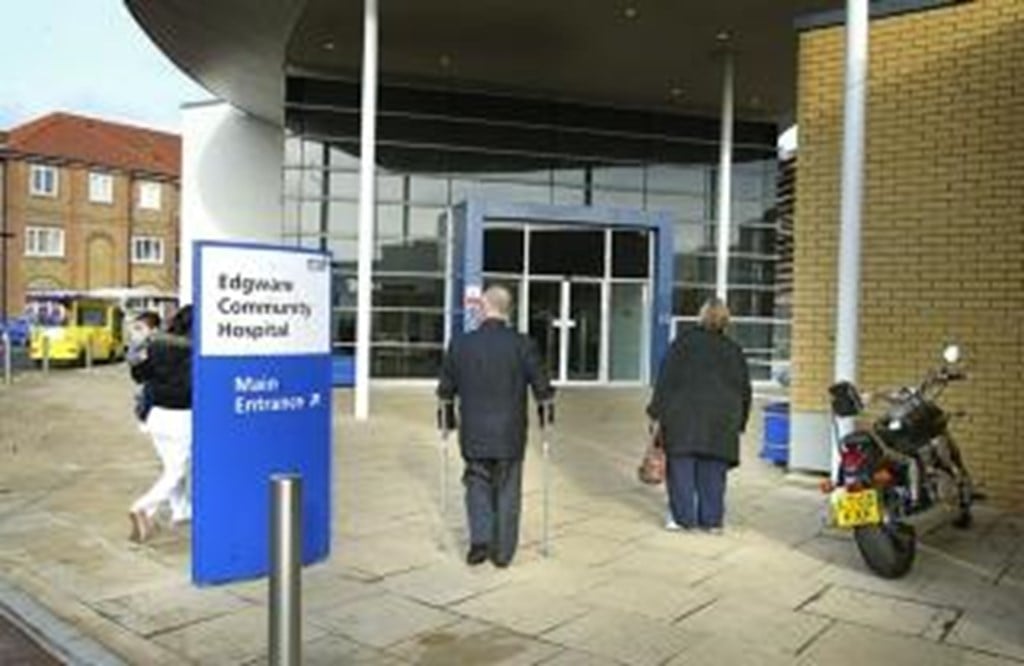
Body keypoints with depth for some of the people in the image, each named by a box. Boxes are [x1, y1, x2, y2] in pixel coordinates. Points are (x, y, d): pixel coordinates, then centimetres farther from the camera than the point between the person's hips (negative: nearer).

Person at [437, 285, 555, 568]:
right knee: (507, 492, 11)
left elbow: (445, 391, 5)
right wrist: (547, 408, 18)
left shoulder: (460, 344, -4)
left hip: (474, 433, 1)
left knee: (478, 486, 16)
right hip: (510, 434, -1)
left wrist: (447, 417, 21)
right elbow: (542, 389, -2)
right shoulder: (522, 344, -9)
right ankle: (503, 551, 16)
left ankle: (480, 540, 4)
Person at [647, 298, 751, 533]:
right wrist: (739, 423, 20)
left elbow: (666, 381, -5)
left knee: (681, 469, 3)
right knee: (713, 473, 8)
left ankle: (682, 517, 4)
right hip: (721, 422, 3)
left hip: (684, 418, -3)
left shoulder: (684, 343, -1)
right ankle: (712, 519, 12)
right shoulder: (733, 350, 9)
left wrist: (657, 414, -1)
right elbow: (745, 390, 13)